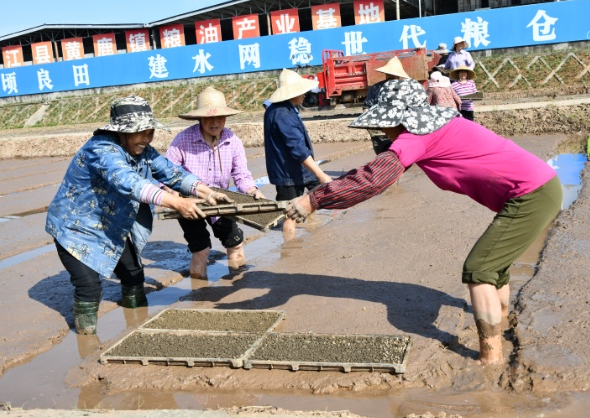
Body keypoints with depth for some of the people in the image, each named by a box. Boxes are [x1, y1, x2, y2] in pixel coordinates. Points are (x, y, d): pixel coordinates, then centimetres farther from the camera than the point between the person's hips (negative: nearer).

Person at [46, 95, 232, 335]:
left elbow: (171, 173, -8)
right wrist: (176, 203, -56)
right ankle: (86, 338, 7)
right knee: (89, 287, -16)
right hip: (76, 229, -8)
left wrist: (206, 193, -24)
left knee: (134, 276, 14)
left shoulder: (142, 151, -5)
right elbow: (128, 183, -47)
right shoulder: (102, 150, -31)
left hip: (112, 230, 8)